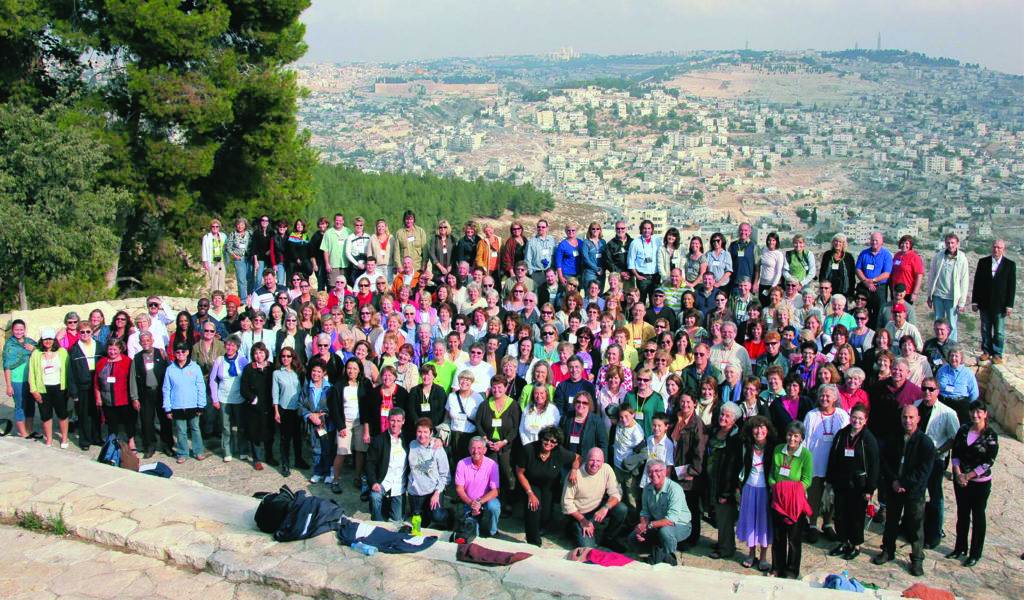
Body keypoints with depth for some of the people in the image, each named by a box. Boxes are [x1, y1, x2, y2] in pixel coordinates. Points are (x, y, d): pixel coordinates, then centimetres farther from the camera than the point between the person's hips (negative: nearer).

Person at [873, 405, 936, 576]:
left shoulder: (925, 442, -10)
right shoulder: (893, 439, 3)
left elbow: (924, 470, -13)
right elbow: (884, 461, 4)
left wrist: (904, 483, -15)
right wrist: (893, 481, -10)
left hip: (915, 491, -4)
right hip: (893, 489, 4)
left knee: (916, 525, 3)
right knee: (891, 522, 16)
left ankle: (917, 559, 17)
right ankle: (888, 551, 31)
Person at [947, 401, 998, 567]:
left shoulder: (990, 435, -11)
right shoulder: (963, 430, 2)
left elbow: (988, 462, -14)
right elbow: (955, 453, 1)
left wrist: (968, 476, -15)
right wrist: (958, 474, -11)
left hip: (980, 482, -4)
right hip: (960, 479, 4)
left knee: (978, 517, 7)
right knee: (962, 514, 15)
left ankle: (975, 554, 18)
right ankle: (960, 548, 29)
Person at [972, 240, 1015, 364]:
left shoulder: (1010, 265, -4)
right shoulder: (983, 262, 1)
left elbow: (1012, 286, -3)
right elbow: (977, 282, 4)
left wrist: (1009, 305, -7)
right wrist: (974, 301, 1)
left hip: (1000, 305, -2)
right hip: (985, 304, 2)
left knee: (999, 331, 6)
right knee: (985, 330, 11)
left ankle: (997, 354, 16)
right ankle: (987, 351, 22)